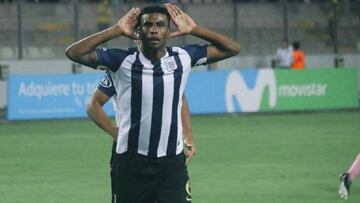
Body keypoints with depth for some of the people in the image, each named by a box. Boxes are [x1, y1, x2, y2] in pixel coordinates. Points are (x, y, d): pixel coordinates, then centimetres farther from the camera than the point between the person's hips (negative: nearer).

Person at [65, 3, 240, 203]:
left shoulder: (183, 58, 2)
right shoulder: (122, 61, -5)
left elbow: (232, 48, 7)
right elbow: (74, 53, -13)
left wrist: (194, 29, -2)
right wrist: (116, 30, -12)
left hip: (172, 162, 1)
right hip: (131, 162, -1)